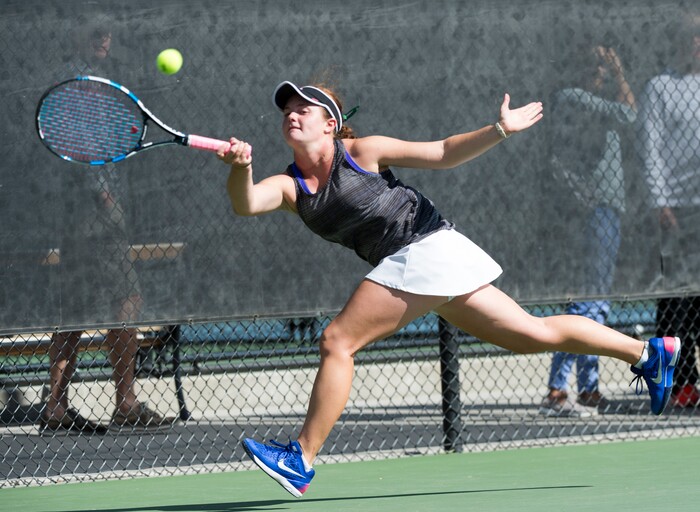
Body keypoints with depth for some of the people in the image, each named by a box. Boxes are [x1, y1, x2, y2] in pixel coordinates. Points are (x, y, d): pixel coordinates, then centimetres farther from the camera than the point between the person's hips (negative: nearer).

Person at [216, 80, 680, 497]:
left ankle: (301, 460, -10)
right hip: (408, 263, 8)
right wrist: (240, 167, -31)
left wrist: (500, 131, -9)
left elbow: (443, 154, 2)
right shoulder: (289, 186, 10)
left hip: (425, 247, -8)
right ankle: (648, 352, 19)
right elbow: (246, 203, -10)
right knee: (532, 333, 11)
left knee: (337, 341, -13)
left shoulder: (360, 151, -4)